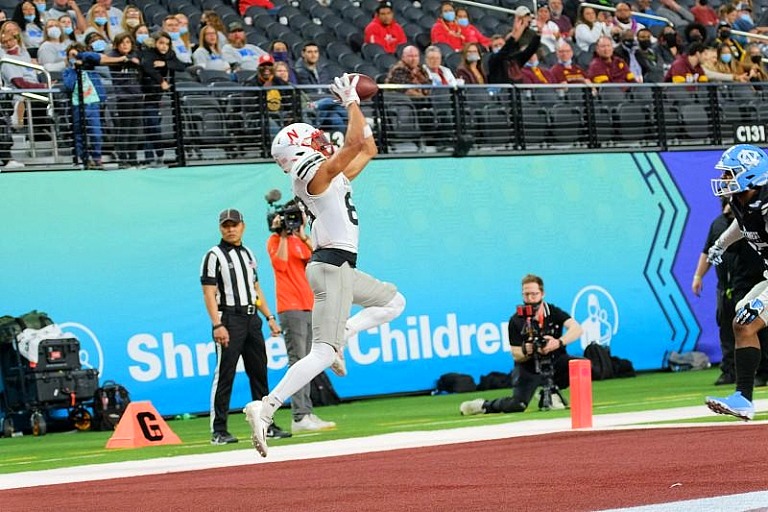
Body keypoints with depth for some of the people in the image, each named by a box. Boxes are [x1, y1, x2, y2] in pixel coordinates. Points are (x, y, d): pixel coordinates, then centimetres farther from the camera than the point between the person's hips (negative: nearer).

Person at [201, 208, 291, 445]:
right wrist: (217, 325, -21)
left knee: (259, 373, 9)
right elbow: (209, 293, -11)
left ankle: (266, 425, 15)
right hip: (229, 320, -7)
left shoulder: (248, 254, 16)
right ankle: (218, 431, -7)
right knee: (225, 375, -8)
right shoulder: (214, 256, -4)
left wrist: (270, 317, 15)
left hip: (252, 319, 7)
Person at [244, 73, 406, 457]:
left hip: (341, 268, 10)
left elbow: (368, 149, 23)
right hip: (331, 268, -10)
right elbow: (354, 142, -19)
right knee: (322, 353, -16)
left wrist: (355, 106, 18)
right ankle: (265, 408, -23)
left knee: (393, 302, 23)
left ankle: (339, 334, 7)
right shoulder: (316, 174, -11)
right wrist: (351, 102, -8)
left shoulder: (333, 176, 16)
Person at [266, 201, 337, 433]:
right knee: (298, 362, -14)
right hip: (291, 309, -8)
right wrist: (284, 235, -12)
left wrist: (304, 237, -6)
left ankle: (307, 414, 10)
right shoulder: (276, 240, 2)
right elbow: (280, 264, -15)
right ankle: (299, 418, -19)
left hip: (310, 308, 8)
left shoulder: (302, 241, 20)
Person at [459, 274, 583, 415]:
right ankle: (485, 405, 10)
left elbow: (576, 329, -26)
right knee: (517, 406, -22)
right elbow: (516, 355, -11)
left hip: (554, 361, 2)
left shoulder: (553, 312, -9)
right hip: (528, 366, -2)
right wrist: (527, 350, -35)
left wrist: (558, 343, -44)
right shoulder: (516, 321, -10)